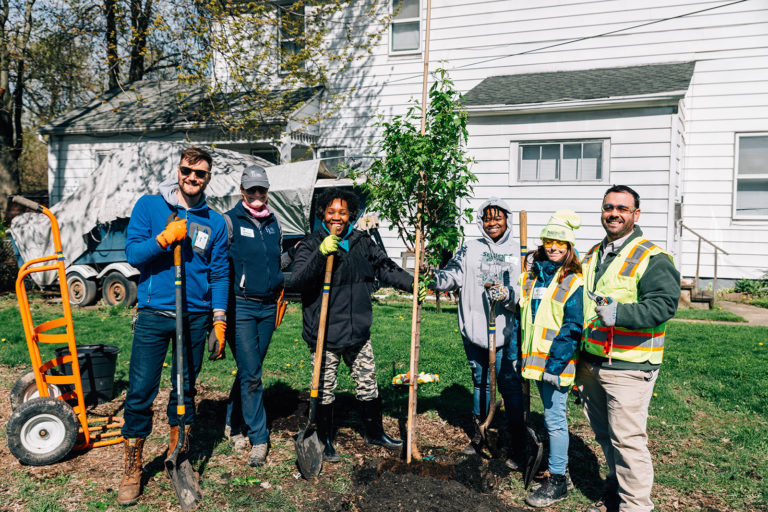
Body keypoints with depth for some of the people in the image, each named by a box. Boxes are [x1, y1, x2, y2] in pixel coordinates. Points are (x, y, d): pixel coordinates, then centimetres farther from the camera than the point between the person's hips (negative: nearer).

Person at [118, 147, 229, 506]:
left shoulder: (214, 222, 6)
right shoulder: (149, 206, 2)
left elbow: (220, 274, 7)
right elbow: (132, 253, -4)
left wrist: (219, 321, 2)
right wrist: (164, 238, -21)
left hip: (195, 317, 2)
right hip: (153, 315, -2)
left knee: (185, 388, 12)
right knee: (140, 392, -1)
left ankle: (177, 454, 30)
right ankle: (132, 469, 14)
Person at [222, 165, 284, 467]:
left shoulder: (273, 224, 12)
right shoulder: (229, 222, -5)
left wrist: (278, 295, 19)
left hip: (267, 308, 5)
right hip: (240, 306, -5)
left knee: (250, 370, 12)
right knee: (251, 374, -6)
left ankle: (234, 424, 29)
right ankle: (259, 439, 3)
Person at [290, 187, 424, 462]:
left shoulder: (362, 242, 4)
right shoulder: (311, 245, -9)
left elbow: (385, 268, 15)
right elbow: (298, 280, -22)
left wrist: (412, 284, 6)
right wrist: (321, 253, -34)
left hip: (358, 332, 4)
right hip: (325, 334, -4)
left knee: (368, 386, 18)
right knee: (325, 390, 9)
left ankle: (374, 432, 39)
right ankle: (325, 441, 28)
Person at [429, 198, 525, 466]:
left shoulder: (519, 250, 3)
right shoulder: (469, 249, 9)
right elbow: (454, 274, -2)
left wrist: (508, 294, -21)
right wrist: (435, 277, -20)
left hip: (506, 330, -3)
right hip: (474, 329, 3)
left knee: (510, 384, -4)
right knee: (480, 382, 17)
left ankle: (518, 446, 10)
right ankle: (479, 436, 34)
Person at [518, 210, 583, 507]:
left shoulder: (574, 281, -12)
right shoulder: (533, 274, 9)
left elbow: (573, 326, -16)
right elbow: (525, 314, 17)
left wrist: (556, 363, -19)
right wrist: (522, 353, 11)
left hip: (557, 360, -7)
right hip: (536, 358, 7)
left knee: (554, 418, -1)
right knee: (550, 414, 20)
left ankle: (557, 482, 9)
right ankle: (558, 462, 36)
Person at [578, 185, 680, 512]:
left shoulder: (652, 258, -10)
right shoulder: (593, 256, 15)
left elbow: (664, 303, -21)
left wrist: (619, 313, -34)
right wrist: (579, 356, 23)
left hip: (628, 367, -8)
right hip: (591, 363, 8)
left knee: (626, 438, -5)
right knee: (603, 433, 18)